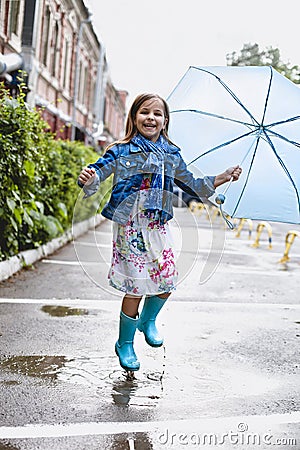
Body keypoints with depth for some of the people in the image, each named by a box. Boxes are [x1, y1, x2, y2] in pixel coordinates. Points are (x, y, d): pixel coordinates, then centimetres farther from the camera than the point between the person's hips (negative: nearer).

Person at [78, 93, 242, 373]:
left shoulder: (172, 155, 10)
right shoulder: (120, 151, -2)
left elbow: (191, 184, 21)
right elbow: (98, 172, -8)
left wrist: (221, 179, 14)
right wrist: (88, 178, -31)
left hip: (158, 227, 4)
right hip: (130, 228, -4)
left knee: (166, 281, 2)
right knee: (135, 287, -3)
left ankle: (148, 321, 35)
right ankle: (125, 344, 19)